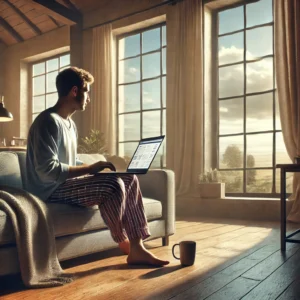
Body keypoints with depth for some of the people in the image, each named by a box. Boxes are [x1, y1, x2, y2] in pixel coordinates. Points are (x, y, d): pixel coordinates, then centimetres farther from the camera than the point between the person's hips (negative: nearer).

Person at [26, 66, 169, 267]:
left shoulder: (70, 124, 15)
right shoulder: (48, 121, -16)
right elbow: (47, 170, -25)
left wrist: (93, 168, 0)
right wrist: (90, 168, -21)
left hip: (66, 184, 10)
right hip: (52, 191, -9)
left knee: (130, 180, -3)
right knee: (113, 184, -27)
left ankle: (137, 247, -5)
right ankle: (124, 242, -4)